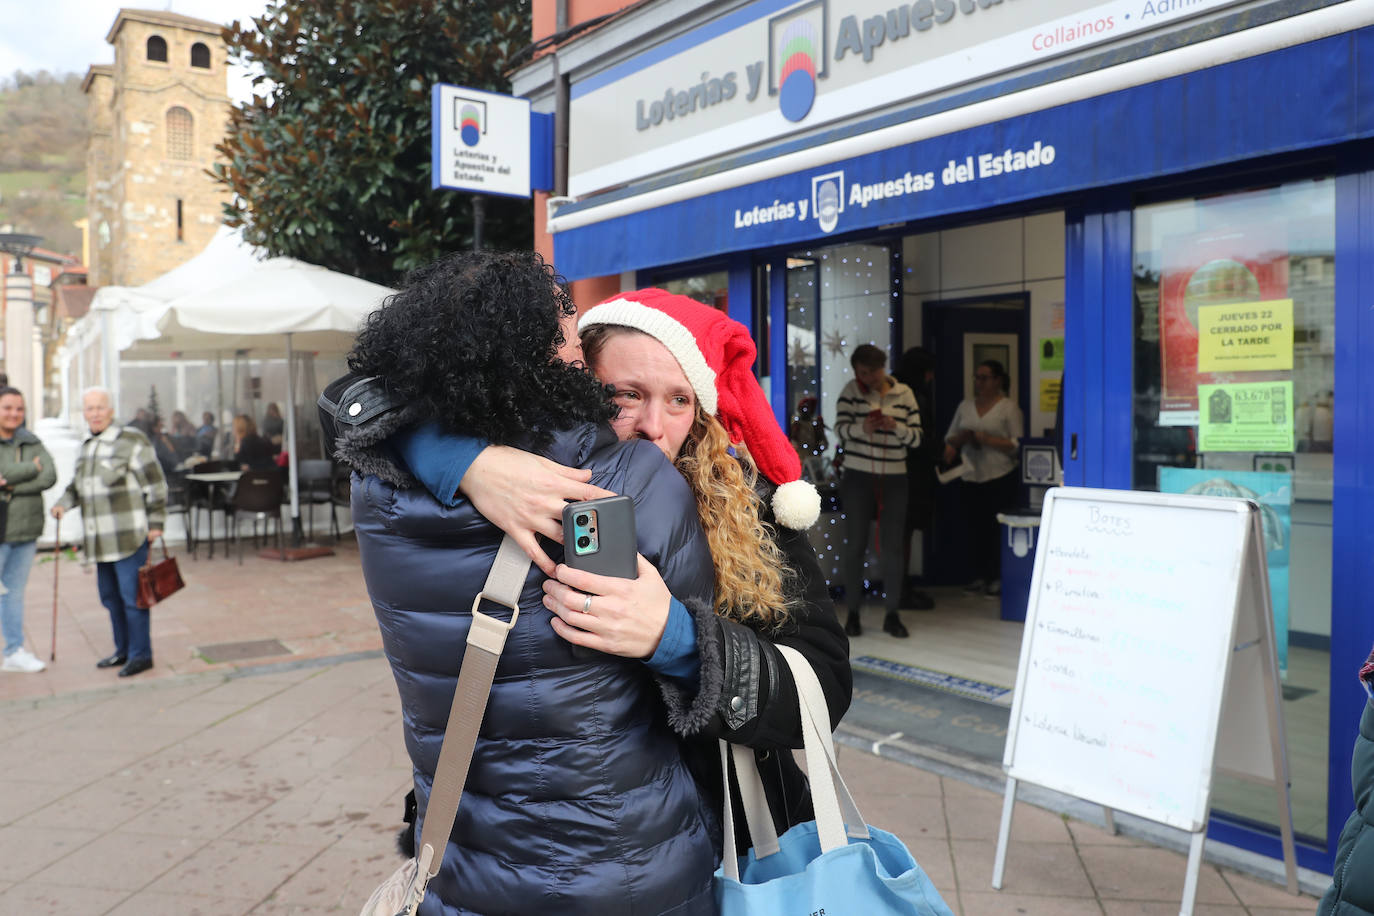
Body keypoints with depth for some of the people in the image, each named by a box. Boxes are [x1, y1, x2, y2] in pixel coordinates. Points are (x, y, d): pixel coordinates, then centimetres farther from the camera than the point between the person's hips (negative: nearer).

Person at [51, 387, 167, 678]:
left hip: (129, 536, -8)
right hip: (101, 539, 8)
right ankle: (123, 649, 29)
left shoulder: (132, 441, -9)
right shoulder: (85, 447, 15)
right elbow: (77, 484, 26)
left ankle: (141, 655, 6)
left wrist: (156, 523, -11)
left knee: (132, 596, -4)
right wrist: (64, 503, 6)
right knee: (110, 596, 16)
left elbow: (155, 485, -9)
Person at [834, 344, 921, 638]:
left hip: (894, 480, 1)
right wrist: (861, 428, -25)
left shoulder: (904, 394, 4)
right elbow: (840, 428, -5)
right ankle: (853, 613, 15)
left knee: (893, 547, 1)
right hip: (857, 478, -1)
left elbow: (916, 437, 3)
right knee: (855, 545, 3)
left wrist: (896, 426, -17)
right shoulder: (851, 391, 1)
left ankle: (892, 615, 12)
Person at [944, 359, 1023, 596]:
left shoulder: (1009, 407, 0)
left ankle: (998, 578, 3)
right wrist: (961, 438, -5)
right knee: (975, 526, 4)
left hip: (1000, 478, -4)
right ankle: (979, 576, 13)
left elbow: (1017, 445, -7)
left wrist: (986, 439, -14)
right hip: (971, 477, 4)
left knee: (997, 528, -4)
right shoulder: (965, 405, 14)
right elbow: (950, 438, 17)